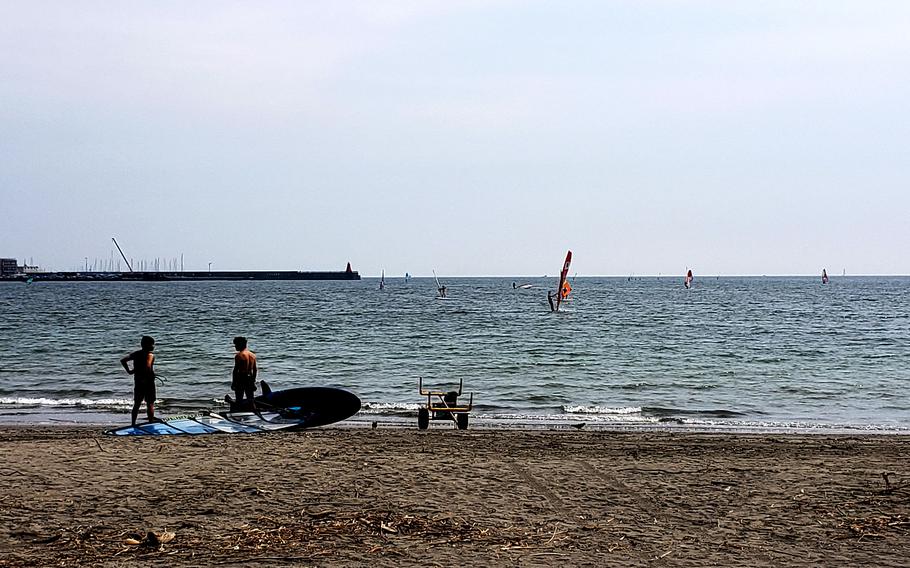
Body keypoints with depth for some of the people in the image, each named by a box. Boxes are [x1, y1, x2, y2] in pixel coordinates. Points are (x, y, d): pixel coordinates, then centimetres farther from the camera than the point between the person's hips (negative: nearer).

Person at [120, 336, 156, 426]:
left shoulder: (135, 354, 7)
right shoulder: (150, 355, -13)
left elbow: (123, 360, 5)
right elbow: (147, 367, -30)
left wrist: (128, 371, 7)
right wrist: (148, 376, -16)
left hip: (137, 382, 6)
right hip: (148, 382, -6)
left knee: (136, 404, 14)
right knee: (150, 404, 1)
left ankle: (133, 424, 17)